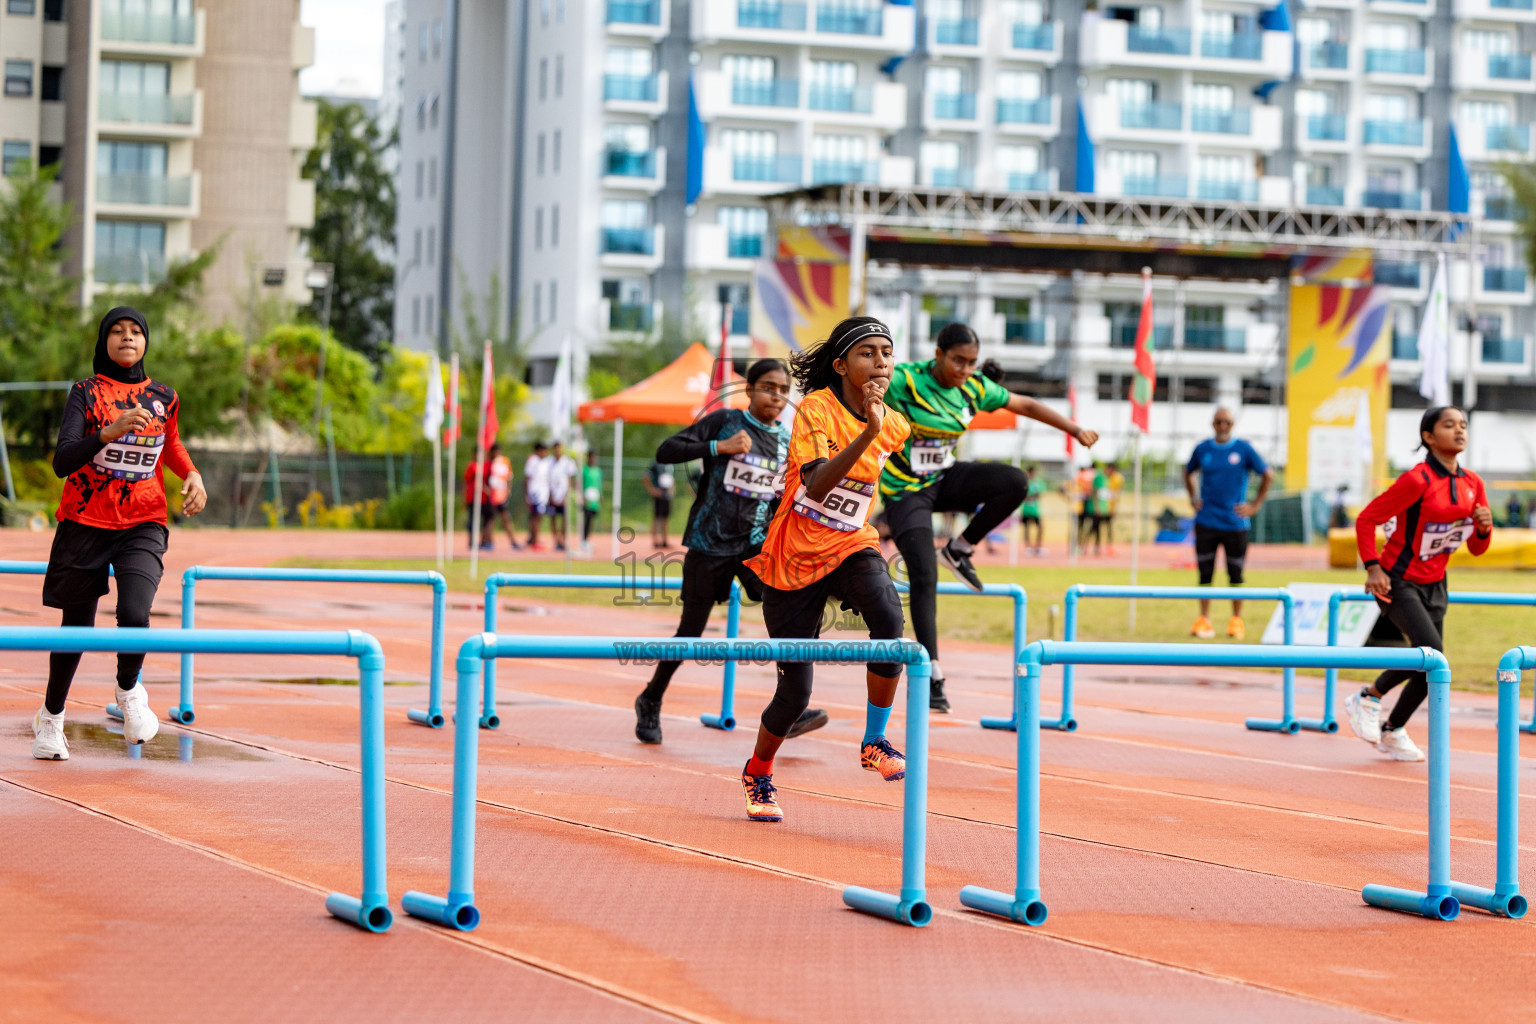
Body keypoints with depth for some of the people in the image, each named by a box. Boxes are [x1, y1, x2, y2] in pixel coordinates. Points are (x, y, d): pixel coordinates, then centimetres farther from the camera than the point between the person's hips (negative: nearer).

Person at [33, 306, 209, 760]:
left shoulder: (164, 397, 7)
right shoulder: (85, 392, -4)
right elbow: (62, 461, -17)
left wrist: (192, 475, 7)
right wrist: (110, 431, -31)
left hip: (143, 524, 1)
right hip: (84, 522, -1)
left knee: (134, 615, -21)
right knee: (76, 625, 7)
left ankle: (129, 690, 11)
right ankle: (51, 716, 31)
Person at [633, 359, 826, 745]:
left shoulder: (787, 441, 9)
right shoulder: (724, 421, -5)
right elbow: (665, 452, -11)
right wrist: (719, 447, -21)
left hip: (757, 543, 3)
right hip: (710, 541, -3)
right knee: (691, 632, 6)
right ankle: (650, 702, 31)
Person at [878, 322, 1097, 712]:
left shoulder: (975, 388, -4)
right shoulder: (906, 382, -22)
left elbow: (1027, 405, 9)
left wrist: (1076, 430, 13)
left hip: (943, 480, 5)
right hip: (905, 489, -5)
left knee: (1015, 482, -18)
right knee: (924, 576, -15)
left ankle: (958, 549, 1)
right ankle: (931, 675, -8)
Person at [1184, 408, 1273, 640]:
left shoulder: (1244, 449, -2)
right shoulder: (1202, 449, 5)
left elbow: (1268, 475, 3)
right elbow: (1188, 472, 22)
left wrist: (1255, 505, -1)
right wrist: (1193, 499, 10)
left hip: (1235, 523, -2)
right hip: (1206, 522, 2)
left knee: (1236, 574, 3)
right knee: (1205, 572, 2)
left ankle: (1236, 620, 13)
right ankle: (1204, 620, 10)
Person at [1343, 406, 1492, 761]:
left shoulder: (1472, 484, 2)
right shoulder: (1417, 480, -19)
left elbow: (1477, 548, 10)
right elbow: (1366, 520, -14)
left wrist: (1484, 528, -12)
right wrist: (1372, 568, -22)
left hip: (1434, 585, 7)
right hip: (1399, 581, -7)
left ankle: (1392, 732, 28)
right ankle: (1368, 699, -1)